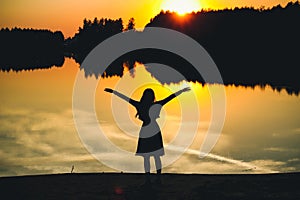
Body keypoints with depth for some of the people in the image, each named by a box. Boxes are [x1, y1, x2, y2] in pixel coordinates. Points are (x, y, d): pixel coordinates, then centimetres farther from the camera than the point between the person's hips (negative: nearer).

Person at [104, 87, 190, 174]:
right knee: (157, 156, 3)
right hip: (154, 132, -1)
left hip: (144, 134, 1)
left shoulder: (139, 105, -5)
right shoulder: (156, 105, -9)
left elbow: (126, 98, 0)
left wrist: (112, 91, 7)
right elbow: (170, 97, -7)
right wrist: (182, 90, -4)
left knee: (146, 158, 7)